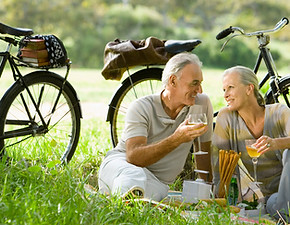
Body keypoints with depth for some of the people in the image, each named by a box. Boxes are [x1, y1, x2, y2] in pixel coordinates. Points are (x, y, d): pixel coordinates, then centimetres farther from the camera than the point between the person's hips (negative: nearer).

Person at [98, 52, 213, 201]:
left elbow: (205, 153, 11)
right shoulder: (141, 108, -11)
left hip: (158, 182, 4)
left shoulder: (202, 104, 0)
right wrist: (176, 140, -34)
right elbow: (133, 157, -25)